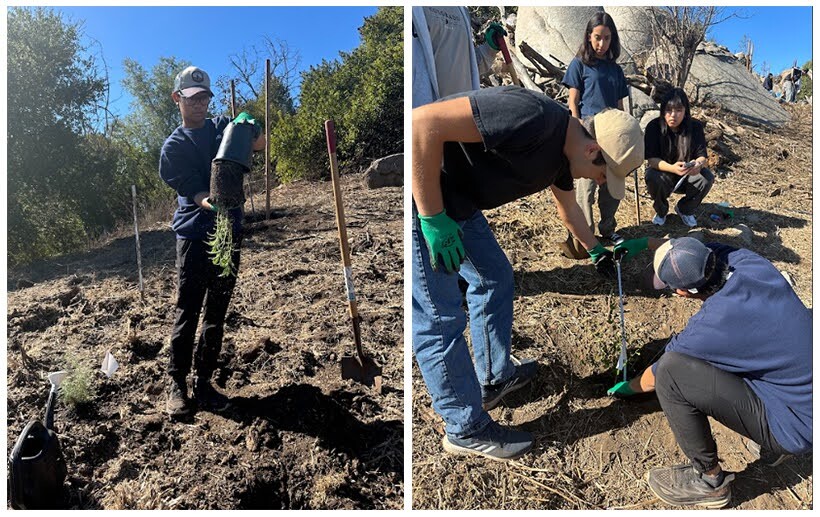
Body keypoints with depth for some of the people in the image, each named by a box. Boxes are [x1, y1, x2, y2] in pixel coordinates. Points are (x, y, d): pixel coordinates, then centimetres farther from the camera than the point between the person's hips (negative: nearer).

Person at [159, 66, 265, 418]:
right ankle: (176, 383, 10)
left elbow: (259, 145, 2)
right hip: (194, 235, -3)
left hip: (229, 232, 4)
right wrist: (212, 204, -33)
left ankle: (203, 381, 16)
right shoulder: (173, 146, 0)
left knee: (217, 313, 7)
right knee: (187, 312, -3)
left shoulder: (223, 126, 13)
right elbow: (194, 193, -10)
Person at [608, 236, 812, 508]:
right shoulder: (747, 260, -15)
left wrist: (628, 388, 11)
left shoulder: (711, 327, -30)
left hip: (795, 428, -8)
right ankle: (767, 440, 24)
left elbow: (657, 376, -9)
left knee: (670, 372, -23)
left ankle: (709, 480, 1)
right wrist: (646, 242, 13)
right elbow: (698, 248, 11)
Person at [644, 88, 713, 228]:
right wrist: (672, 168, -44)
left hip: (687, 175, 2)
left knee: (708, 178, -26)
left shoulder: (695, 127, -11)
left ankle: (685, 210, 4)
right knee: (653, 179, -35)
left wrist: (698, 164, -42)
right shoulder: (654, 127, -17)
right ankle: (661, 211, -2)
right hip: (662, 172, -2)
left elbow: (702, 156, -15)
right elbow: (651, 159, -24)